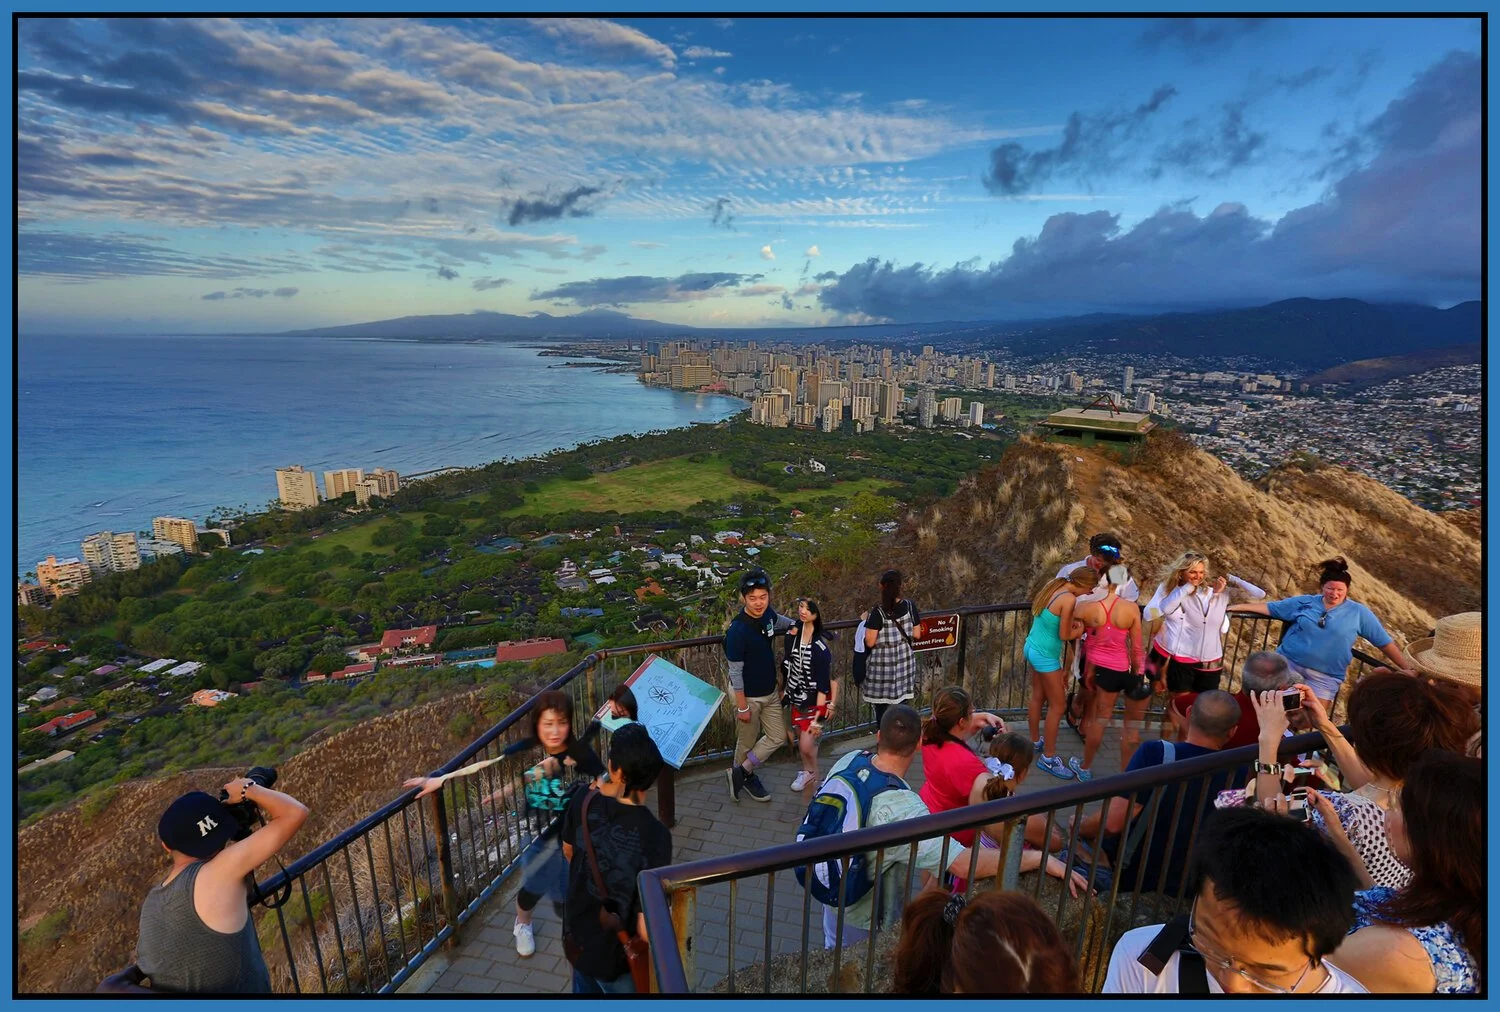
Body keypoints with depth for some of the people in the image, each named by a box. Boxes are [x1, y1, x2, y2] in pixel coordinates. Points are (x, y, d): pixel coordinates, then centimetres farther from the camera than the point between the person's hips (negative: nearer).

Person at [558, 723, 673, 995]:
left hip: (576, 939, 4)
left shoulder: (583, 802, -21)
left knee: (585, 989, 31)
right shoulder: (654, 835, -33)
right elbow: (647, 927, -27)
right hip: (615, 955, -4)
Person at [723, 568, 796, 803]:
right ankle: (747, 777, 40)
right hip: (748, 695, -7)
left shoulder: (767, 614, -8)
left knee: (778, 736, 15)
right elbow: (735, 672, -22)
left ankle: (741, 773, 29)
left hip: (770, 691, 7)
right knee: (747, 742, 13)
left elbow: (779, 621, 19)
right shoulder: (737, 631, -29)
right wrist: (742, 707, -17)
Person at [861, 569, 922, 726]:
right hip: (904, 660, 4)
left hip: (882, 663, -4)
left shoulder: (878, 612, -19)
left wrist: (867, 623, -3)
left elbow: (870, 642, -18)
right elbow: (917, 633, 4)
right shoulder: (909, 607, -6)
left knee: (882, 705, 8)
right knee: (902, 703, 16)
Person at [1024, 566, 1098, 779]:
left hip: (1032, 648, 9)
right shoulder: (1069, 599, -23)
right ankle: (1048, 758, 15)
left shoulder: (1053, 587, 2)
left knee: (1037, 696, 22)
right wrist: (1080, 630, 1)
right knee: (1057, 705, 5)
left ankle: (1035, 741, 38)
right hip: (1046, 656, -9)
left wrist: (1069, 623, 4)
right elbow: (1064, 635, -17)